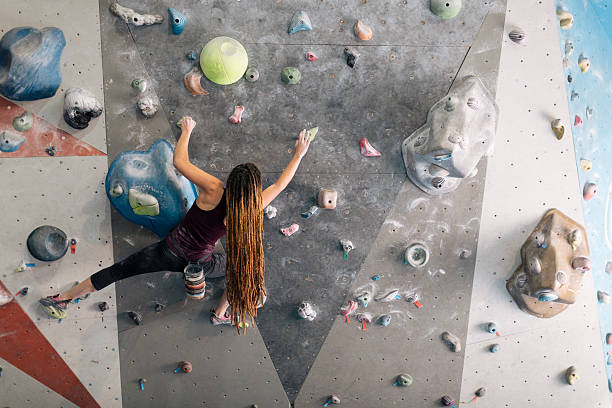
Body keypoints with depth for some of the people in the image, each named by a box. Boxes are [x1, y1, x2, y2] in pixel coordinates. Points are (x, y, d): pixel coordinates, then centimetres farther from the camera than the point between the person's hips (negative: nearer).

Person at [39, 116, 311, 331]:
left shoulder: (213, 190, -21)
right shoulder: (249, 211, -18)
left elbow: (179, 161, -13)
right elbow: (280, 184, -5)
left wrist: (187, 131, 2)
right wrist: (299, 155, 6)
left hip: (171, 252, 0)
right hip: (200, 264, 0)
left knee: (118, 271, 13)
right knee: (245, 268, 25)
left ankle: (62, 299, 24)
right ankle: (220, 314, 38)